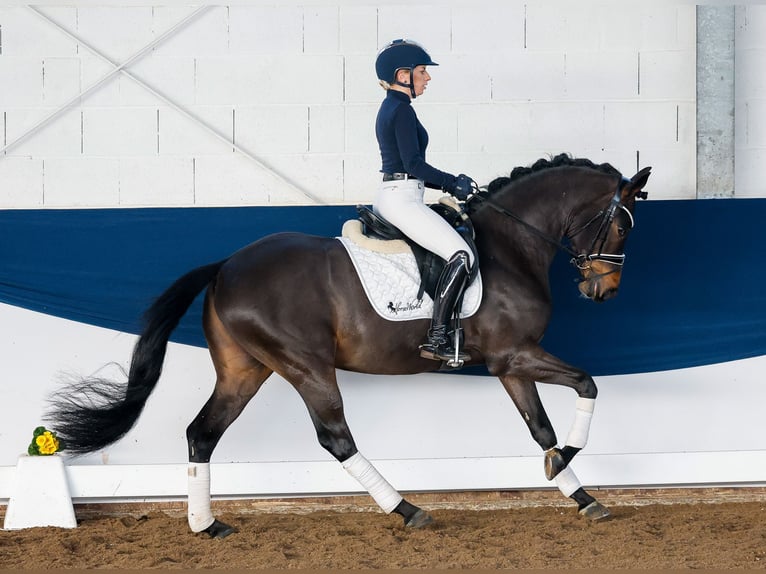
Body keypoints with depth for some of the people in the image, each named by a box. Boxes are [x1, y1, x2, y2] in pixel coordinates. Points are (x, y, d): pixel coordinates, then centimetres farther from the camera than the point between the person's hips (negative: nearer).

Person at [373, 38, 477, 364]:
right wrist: (454, 183, -9)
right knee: (462, 255, -18)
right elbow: (414, 163, -19)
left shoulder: (389, 108, 18)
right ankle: (436, 339, -23)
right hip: (402, 200, -11)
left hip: (387, 197, 11)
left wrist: (447, 185, 15)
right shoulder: (402, 110, -12)